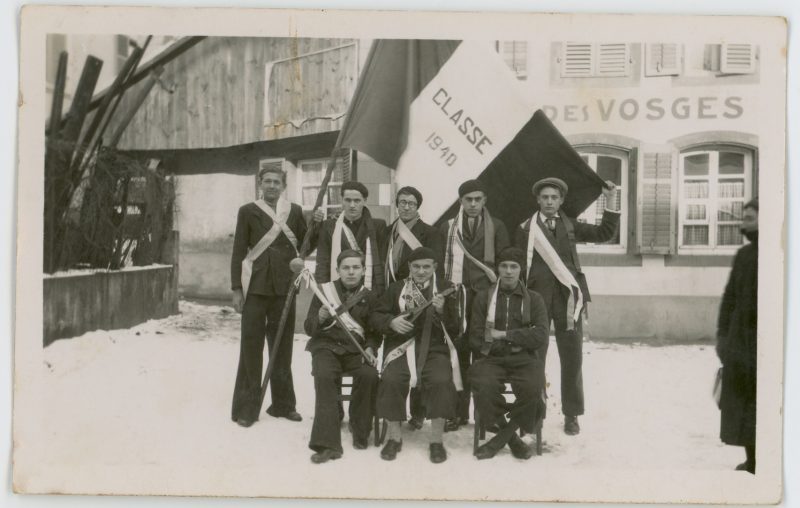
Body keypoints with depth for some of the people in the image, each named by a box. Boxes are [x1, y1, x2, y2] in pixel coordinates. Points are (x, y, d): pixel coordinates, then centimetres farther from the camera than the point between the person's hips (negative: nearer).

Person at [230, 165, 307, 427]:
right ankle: (246, 407, 9)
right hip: (255, 287, -2)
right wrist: (236, 288, -4)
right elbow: (238, 252, 2)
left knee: (282, 345, 10)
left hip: (284, 286, 2)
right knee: (251, 345, 1)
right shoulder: (248, 211, 3)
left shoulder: (294, 211, 9)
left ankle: (283, 403, 21)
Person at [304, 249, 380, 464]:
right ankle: (327, 443, -32)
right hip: (327, 345, -1)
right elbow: (309, 329, 7)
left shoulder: (368, 297, 10)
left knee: (369, 375, -30)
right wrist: (320, 319, -16)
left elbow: (375, 331, 17)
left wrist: (370, 348, -5)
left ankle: (360, 430, -5)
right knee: (324, 376, -33)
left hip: (356, 349, 1)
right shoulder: (324, 291, 7)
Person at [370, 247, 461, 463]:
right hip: (401, 347, 1)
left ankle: (436, 440, -13)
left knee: (442, 381, -30)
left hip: (435, 348, -1)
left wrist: (442, 311, -14)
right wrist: (391, 322, -9)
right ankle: (394, 436, -8)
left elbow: (455, 329, 5)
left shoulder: (445, 289, 11)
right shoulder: (396, 288, 14)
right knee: (390, 380, -28)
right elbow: (375, 318, 12)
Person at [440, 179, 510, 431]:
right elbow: (440, 263, 12)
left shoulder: (496, 227, 9)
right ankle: (459, 411, 7)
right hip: (457, 297, 1)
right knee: (459, 353, -1)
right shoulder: (448, 228, 12)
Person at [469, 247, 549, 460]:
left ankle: (500, 439, -11)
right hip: (490, 359, 0)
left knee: (532, 388, -32)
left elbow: (541, 335, -3)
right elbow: (477, 340, 3)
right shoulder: (483, 297, 11)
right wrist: (515, 342, -2)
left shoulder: (534, 299, 12)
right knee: (484, 386, -33)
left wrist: (504, 335, -7)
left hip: (524, 359, 0)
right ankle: (512, 438, -10)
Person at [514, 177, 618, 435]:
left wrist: (609, 202, 2)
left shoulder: (570, 225, 13)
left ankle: (571, 414, 15)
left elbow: (604, 234, 10)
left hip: (567, 298, 2)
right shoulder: (525, 229, 5)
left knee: (572, 358, 4)